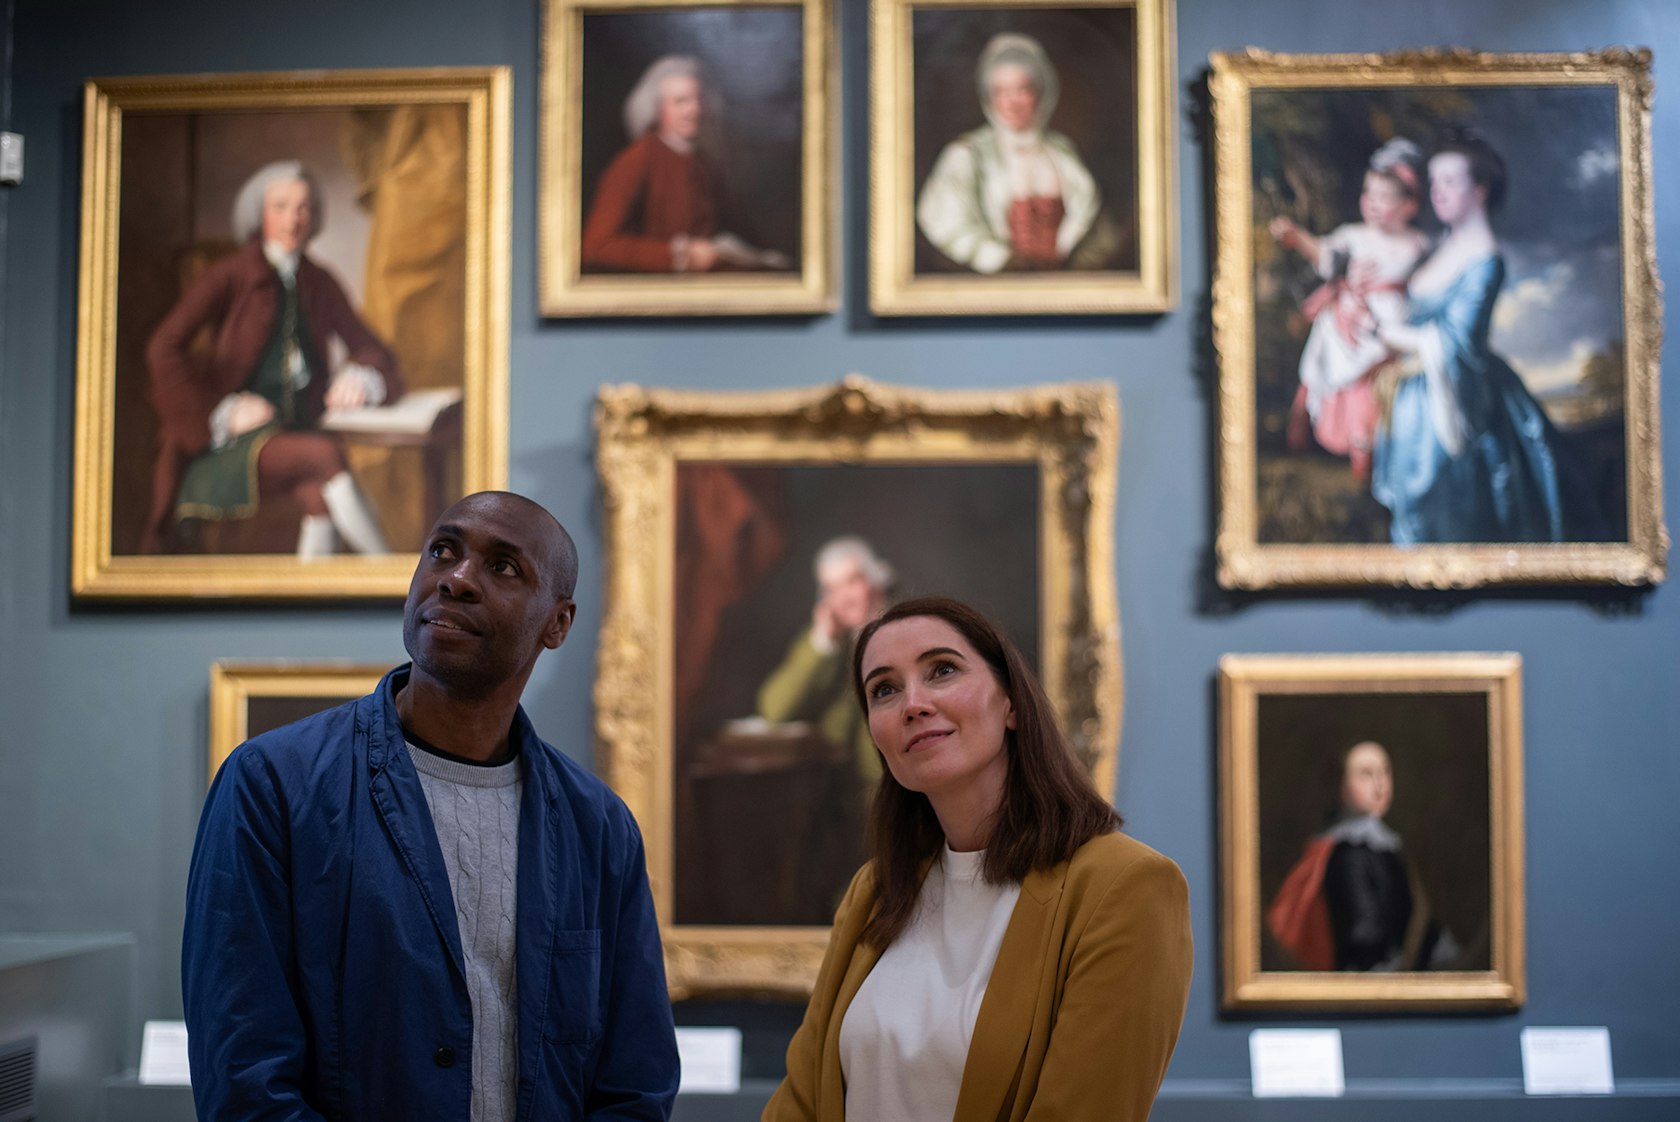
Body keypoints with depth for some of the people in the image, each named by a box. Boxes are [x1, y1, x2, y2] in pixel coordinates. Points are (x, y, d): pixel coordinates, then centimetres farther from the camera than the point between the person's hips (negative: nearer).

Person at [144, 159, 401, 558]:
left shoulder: (319, 283, 16)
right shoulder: (231, 276, 1)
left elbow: (369, 348, 19)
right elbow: (164, 348, -8)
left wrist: (359, 378, -5)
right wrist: (222, 411, -13)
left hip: (301, 427, 4)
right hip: (237, 436, -4)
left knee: (321, 498, -32)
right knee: (326, 454, -33)